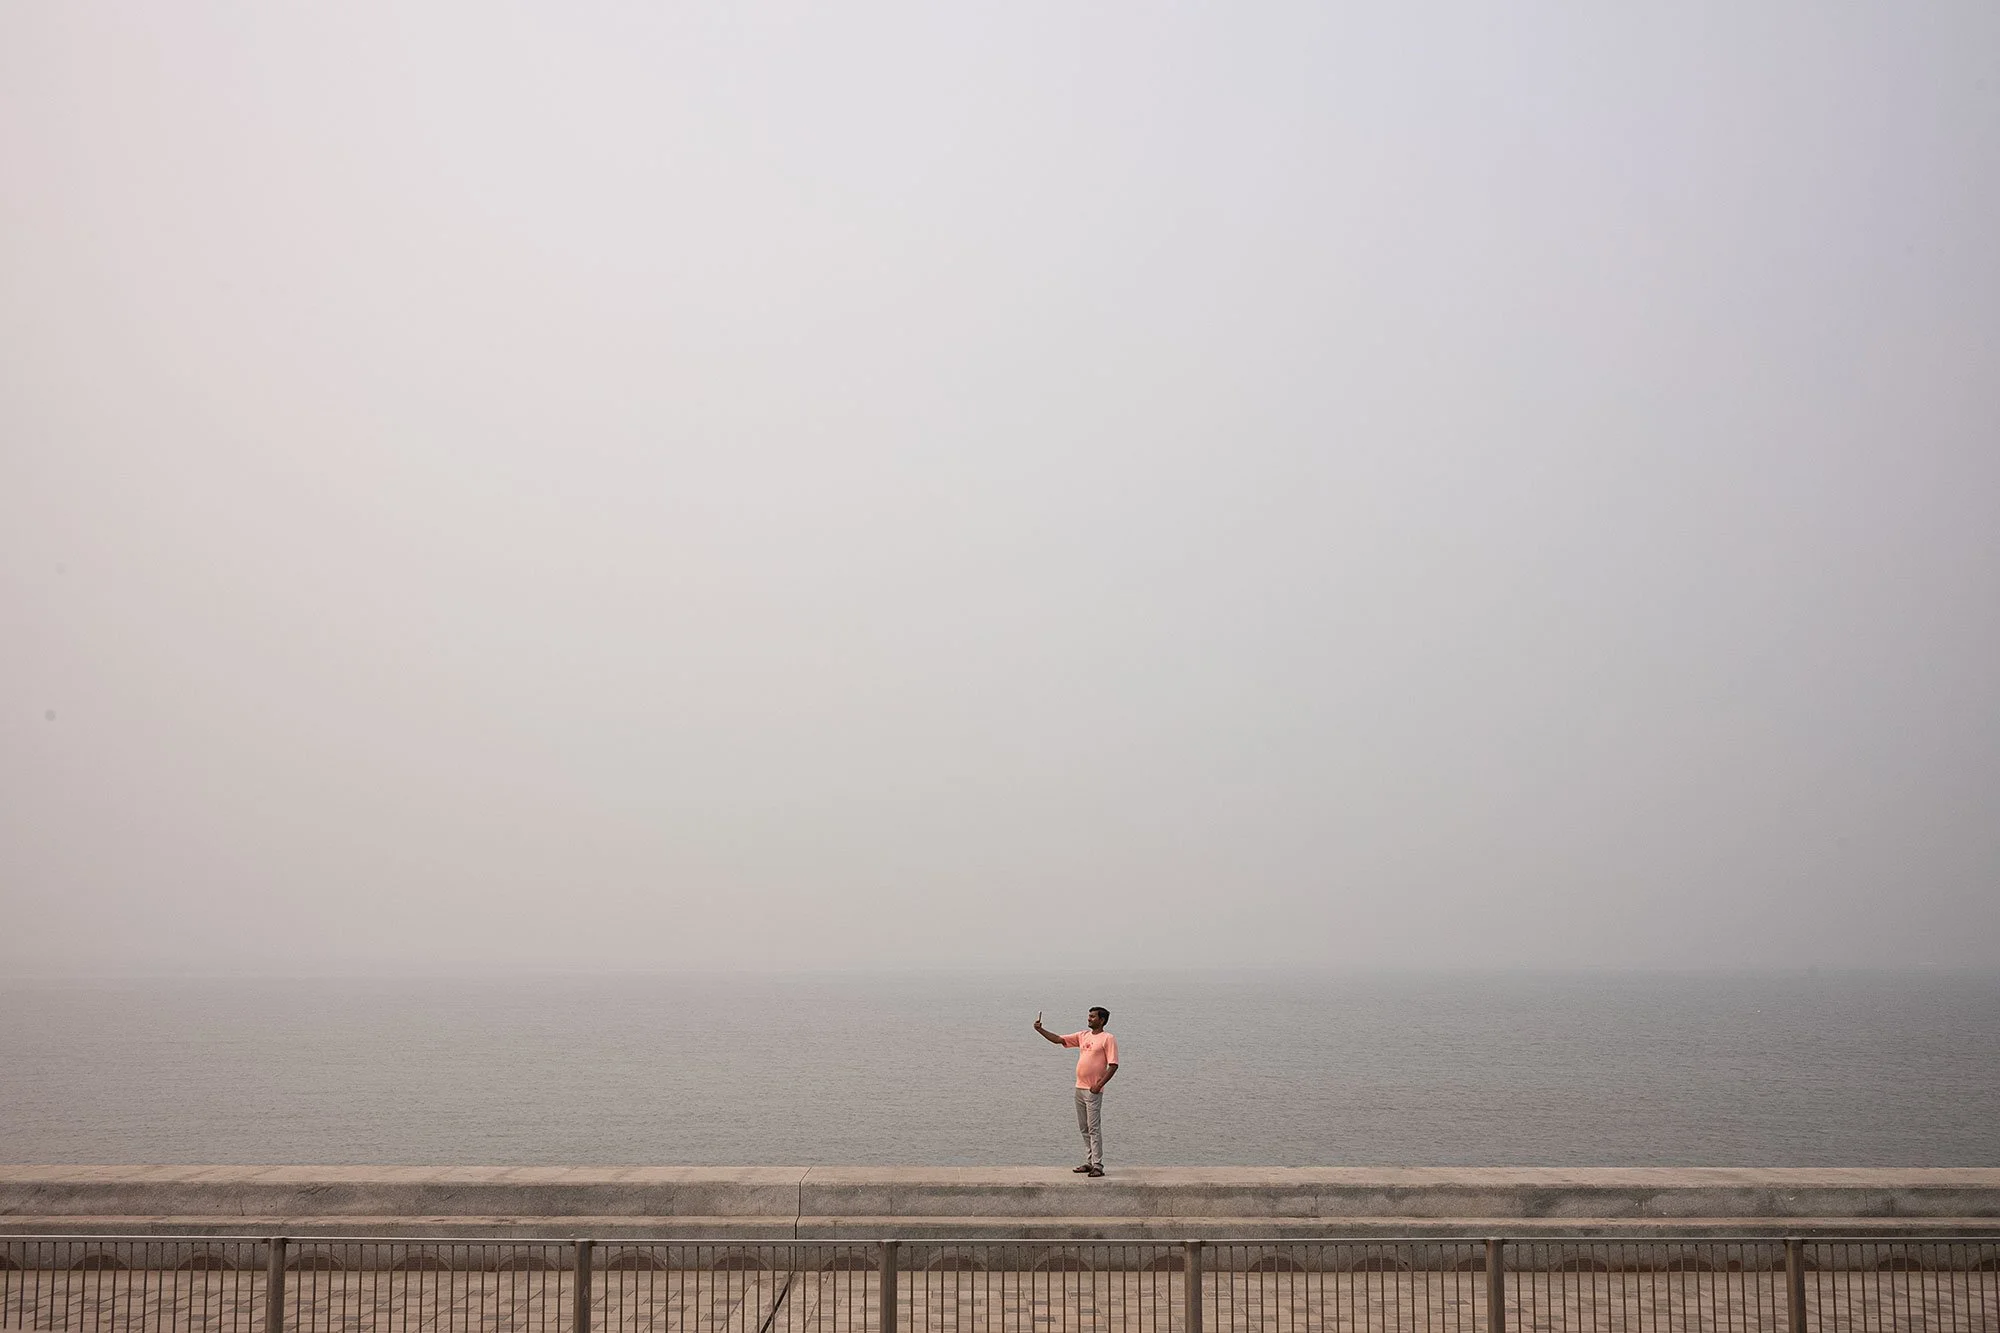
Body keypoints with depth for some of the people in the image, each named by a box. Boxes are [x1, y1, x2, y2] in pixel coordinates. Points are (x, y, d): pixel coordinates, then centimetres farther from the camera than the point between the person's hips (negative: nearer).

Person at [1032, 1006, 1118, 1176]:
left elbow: (1113, 1065, -12)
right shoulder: (1083, 1036, 14)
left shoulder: (1108, 1039, -7)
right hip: (1080, 1088, 8)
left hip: (1093, 1090, -8)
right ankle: (1089, 1162, 16)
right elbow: (1059, 1040, 16)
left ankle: (1098, 1165, -9)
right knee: (1084, 1128, 10)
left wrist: (1100, 1084, -19)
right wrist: (1041, 1030, 3)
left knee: (1094, 1128, -9)